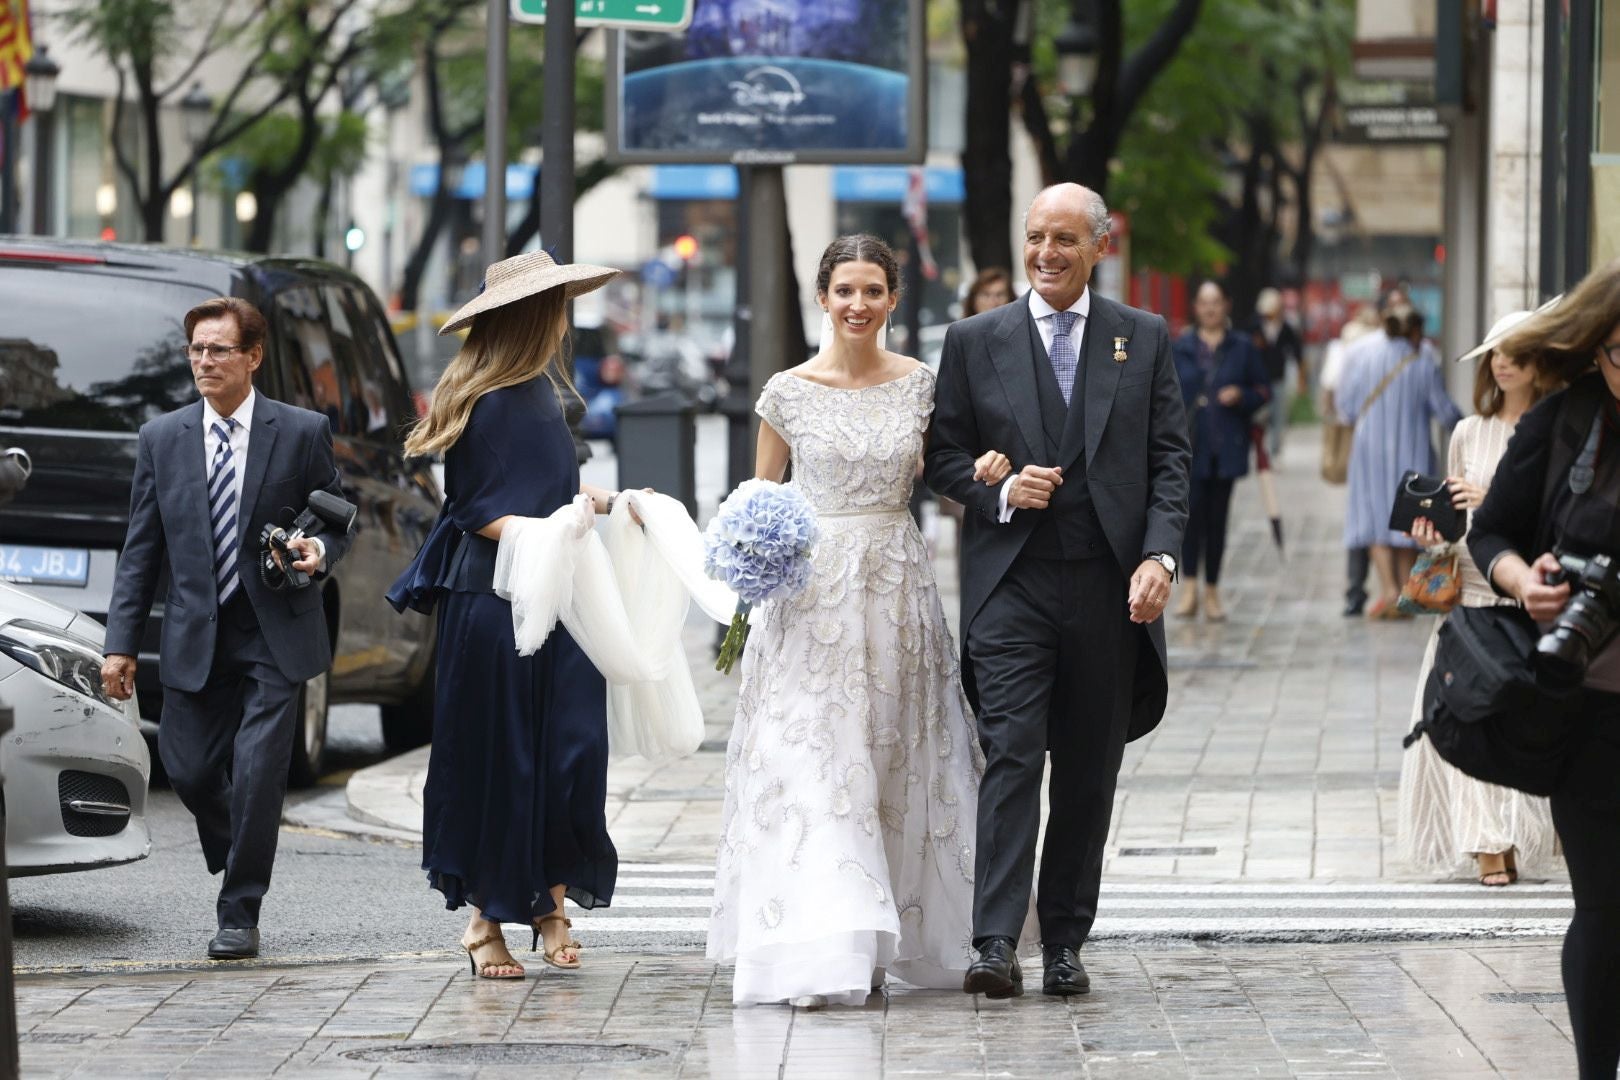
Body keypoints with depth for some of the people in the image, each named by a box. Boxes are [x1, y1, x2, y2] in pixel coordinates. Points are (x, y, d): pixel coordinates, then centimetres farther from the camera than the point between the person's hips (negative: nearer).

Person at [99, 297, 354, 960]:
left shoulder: (303, 433, 0)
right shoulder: (162, 439, 6)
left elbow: (340, 523, 9)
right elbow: (140, 550, 7)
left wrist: (319, 551, -15)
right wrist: (122, 643, 2)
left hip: (275, 637, -3)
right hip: (194, 636, 3)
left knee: (256, 771, -11)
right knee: (189, 771, 2)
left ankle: (240, 914, -1)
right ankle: (241, 862, 33)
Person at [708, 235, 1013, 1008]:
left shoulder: (920, 385, 4)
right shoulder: (788, 392, 0)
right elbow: (760, 496, 8)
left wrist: (983, 475, -7)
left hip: (895, 588, 2)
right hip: (812, 589, -2)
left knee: (895, 764, 7)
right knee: (811, 767, -10)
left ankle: (888, 938, 19)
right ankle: (823, 955, -14)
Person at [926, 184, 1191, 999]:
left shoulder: (1144, 339, 8)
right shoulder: (975, 342, 7)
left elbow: (1169, 458, 5)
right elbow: (944, 456, 9)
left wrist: (1159, 555, -9)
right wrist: (1000, 493, -11)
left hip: (1108, 588, 2)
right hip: (1010, 584, -2)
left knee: (1089, 772, 6)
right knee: (1012, 756, -12)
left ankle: (1065, 942, 14)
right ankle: (997, 942, -18)